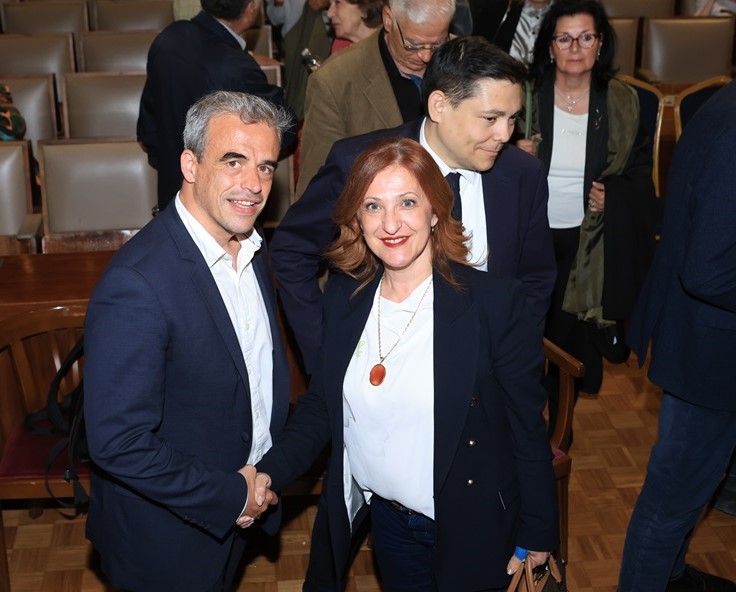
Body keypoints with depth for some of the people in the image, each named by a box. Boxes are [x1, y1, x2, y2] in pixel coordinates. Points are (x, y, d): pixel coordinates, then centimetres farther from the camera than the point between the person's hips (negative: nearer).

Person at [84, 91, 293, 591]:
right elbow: (118, 444, -29)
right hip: (166, 540, -7)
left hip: (235, 511, 7)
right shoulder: (136, 285, -30)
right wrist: (230, 496, -20)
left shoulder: (251, 247, -3)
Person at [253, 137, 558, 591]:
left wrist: (536, 538, -8)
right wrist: (268, 474, -13)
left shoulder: (496, 301, -19)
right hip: (385, 519, 4)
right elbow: (321, 404, 2)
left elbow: (527, 426, -13)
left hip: (469, 533, -4)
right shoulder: (345, 295, -4)